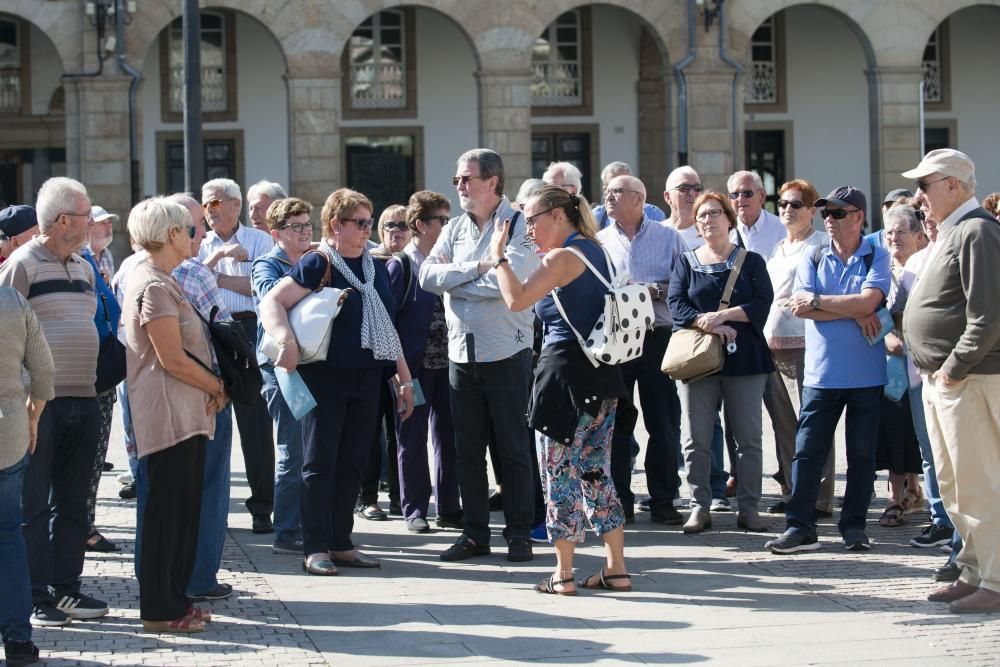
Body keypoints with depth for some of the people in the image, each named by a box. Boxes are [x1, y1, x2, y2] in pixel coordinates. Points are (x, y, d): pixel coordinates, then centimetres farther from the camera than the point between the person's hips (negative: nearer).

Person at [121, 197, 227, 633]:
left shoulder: (161, 282, 18)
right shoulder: (155, 287, -14)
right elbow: (173, 359, -19)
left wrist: (213, 388, 4)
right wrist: (218, 387, -6)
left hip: (185, 413, 10)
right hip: (168, 413, -10)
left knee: (182, 509, 13)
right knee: (165, 510, -5)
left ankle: (173, 599, 19)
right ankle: (159, 610, -1)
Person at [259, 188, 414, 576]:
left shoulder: (376, 269, 13)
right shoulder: (317, 264, -7)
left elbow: (386, 327, 18)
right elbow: (271, 303, -14)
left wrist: (404, 379, 16)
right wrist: (286, 341, -31)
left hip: (366, 379, 6)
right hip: (325, 378, -6)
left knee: (353, 463, 9)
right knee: (320, 463, -2)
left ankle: (341, 543, 17)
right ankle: (315, 549, 1)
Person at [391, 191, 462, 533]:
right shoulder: (400, 265, -6)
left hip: (446, 363, 5)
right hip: (414, 367, -5)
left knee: (448, 437, 7)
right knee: (413, 440, 3)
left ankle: (448, 508, 14)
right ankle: (414, 510, 10)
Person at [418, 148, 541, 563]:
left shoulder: (521, 226, -6)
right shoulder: (455, 230, 12)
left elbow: (506, 281, -21)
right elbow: (428, 275, -2)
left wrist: (452, 281, -8)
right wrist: (477, 268, -12)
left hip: (506, 354, -5)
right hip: (462, 353, 6)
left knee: (513, 448, 2)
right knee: (466, 449, 8)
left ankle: (519, 534, 10)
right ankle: (475, 534, 16)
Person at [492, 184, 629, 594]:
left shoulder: (563, 257, -14)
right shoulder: (596, 251, 13)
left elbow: (516, 299, -20)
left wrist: (499, 254, -9)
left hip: (567, 372, -9)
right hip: (602, 374, 9)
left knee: (559, 471, 0)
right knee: (597, 473, 13)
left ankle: (563, 574, 4)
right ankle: (616, 569, 14)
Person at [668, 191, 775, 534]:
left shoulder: (751, 261, 9)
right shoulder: (686, 262, 12)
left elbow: (762, 303, -4)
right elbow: (677, 305, -2)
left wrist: (723, 315, -15)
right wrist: (710, 325, -16)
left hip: (744, 358, -1)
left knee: (748, 436, 0)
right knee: (696, 438, -2)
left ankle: (748, 507, 6)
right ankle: (699, 507, 5)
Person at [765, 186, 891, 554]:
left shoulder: (876, 257, 1)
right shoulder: (812, 260, 8)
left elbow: (868, 301, -15)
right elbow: (801, 309, -6)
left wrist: (817, 300, -9)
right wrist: (854, 313, -11)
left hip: (866, 374, -2)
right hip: (821, 372, 2)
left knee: (861, 452, 5)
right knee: (807, 450, -2)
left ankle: (854, 525, 14)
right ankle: (799, 527, 2)